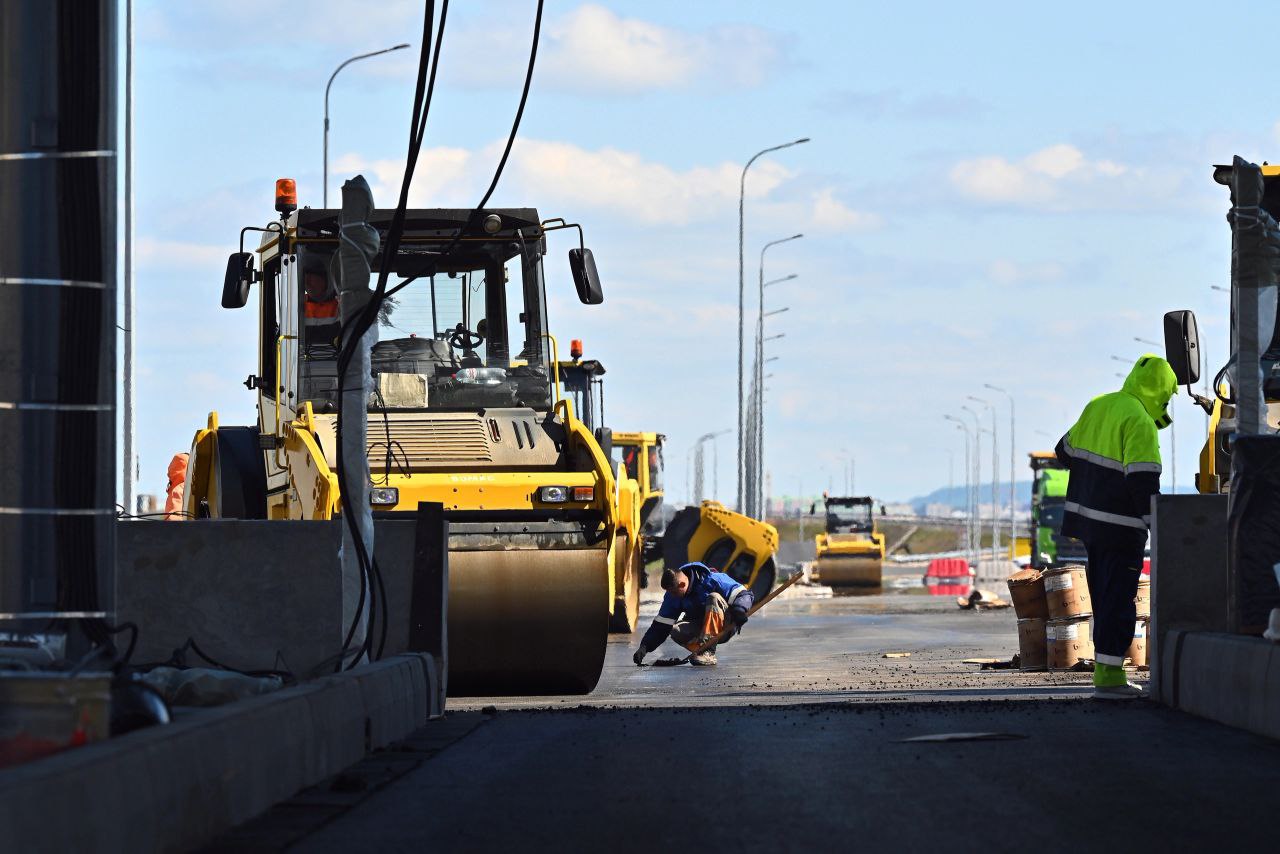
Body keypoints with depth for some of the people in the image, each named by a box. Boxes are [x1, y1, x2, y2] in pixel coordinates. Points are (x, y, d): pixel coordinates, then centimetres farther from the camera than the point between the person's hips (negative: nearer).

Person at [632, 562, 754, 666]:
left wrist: (739, 609, -41)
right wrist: (644, 647, -13)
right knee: (677, 632, -24)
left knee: (713, 598, -33)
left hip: (725, 627, -5)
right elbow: (661, 625, -1)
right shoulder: (672, 595, -3)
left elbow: (745, 595, -20)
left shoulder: (712, 581, -20)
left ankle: (708, 653, -36)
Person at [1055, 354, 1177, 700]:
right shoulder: (1140, 422, -17)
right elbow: (1143, 480, -22)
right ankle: (1108, 678, -5)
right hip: (1120, 526, -8)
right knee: (1118, 601, -4)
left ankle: (1106, 671, 21)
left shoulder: (1097, 407, 9)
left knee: (1104, 598, 16)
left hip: (1087, 517, 8)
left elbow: (1066, 451, 19)